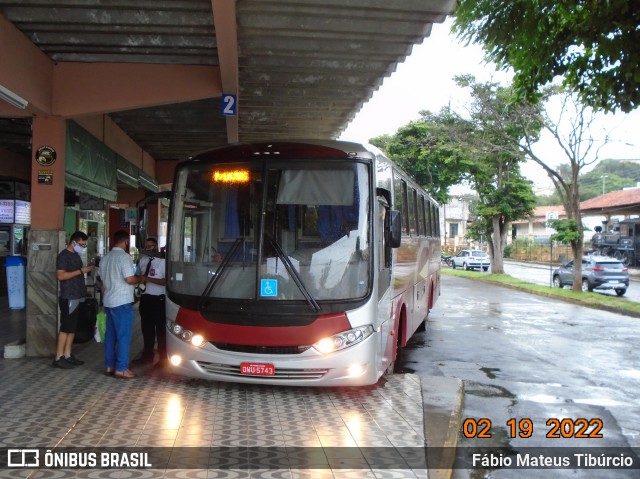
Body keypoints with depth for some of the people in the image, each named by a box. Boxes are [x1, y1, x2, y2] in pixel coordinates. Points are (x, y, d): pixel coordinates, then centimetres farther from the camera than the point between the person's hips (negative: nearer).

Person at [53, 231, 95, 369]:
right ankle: (58, 358, 0)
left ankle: (67, 356, 17)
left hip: (76, 297, 9)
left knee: (72, 328, 11)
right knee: (65, 328, -6)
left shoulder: (76, 255, 16)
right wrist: (81, 271, -21)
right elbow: (60, 275, -22)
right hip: (68, 298, -9)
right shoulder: (63, 255, -12)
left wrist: (86, 270, 10)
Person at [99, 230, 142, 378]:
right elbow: (129, 279, -21)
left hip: (108, 302, 9)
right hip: (122, 302, -9)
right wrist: (140, 278, -1)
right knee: (124, 336, -4)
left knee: (110, 335, 13)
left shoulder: (105, 258, 14)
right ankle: (121, 369, -2)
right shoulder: (124, 257, -14)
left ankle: (109, 366, 17)